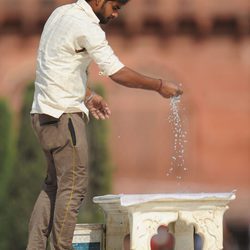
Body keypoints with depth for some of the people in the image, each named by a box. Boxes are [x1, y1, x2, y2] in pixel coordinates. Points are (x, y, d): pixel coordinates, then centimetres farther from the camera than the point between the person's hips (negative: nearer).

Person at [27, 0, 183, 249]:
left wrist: (87, 95, 18)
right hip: (64, 114, -10)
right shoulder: (86, 27, -16)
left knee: (53, 184, 13)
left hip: (44, 113, 10)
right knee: (74, 187, -4)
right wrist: (159, 86, -10)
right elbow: (118, 73, -17)